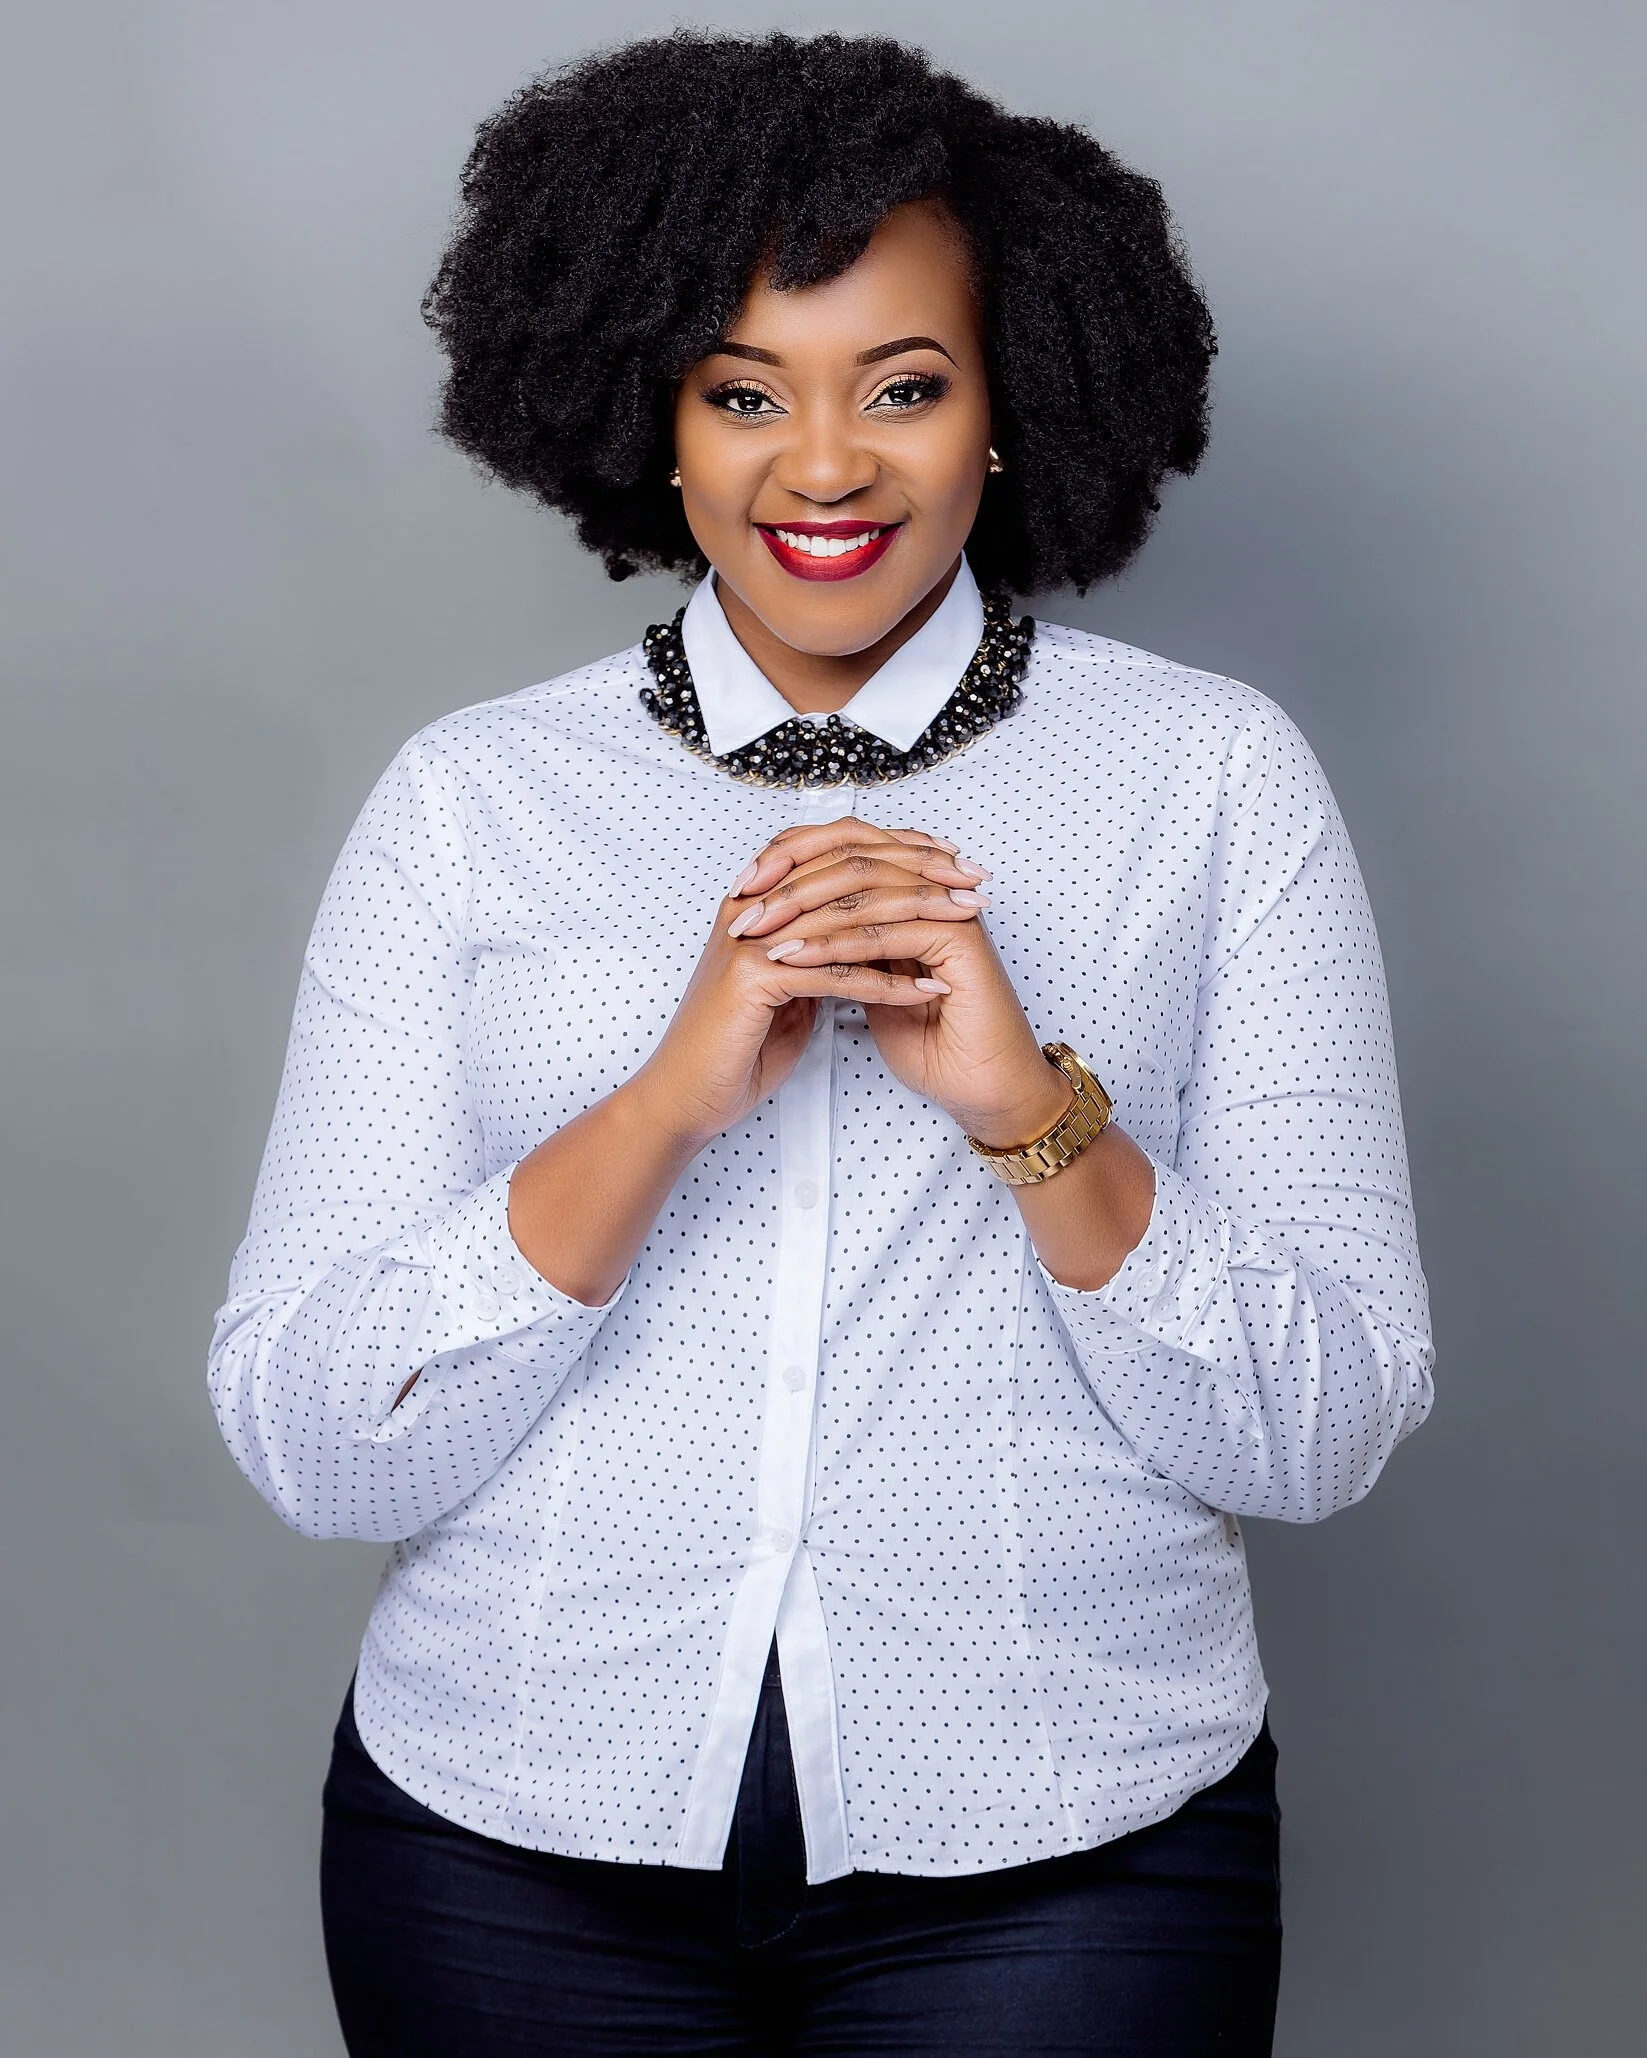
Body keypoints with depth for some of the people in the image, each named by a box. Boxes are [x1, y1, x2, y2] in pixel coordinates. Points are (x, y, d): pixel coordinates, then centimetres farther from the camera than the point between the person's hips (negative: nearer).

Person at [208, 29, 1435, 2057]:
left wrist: (1033, 1110, -21)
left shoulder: (1213, 779, -2)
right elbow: (306, 1445, -8)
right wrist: (667, 1099, -21)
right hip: (518, 1852, 1)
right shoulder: (470, 799, -1)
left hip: (1060, 1860, -1)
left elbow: (1324, 1436, -6)